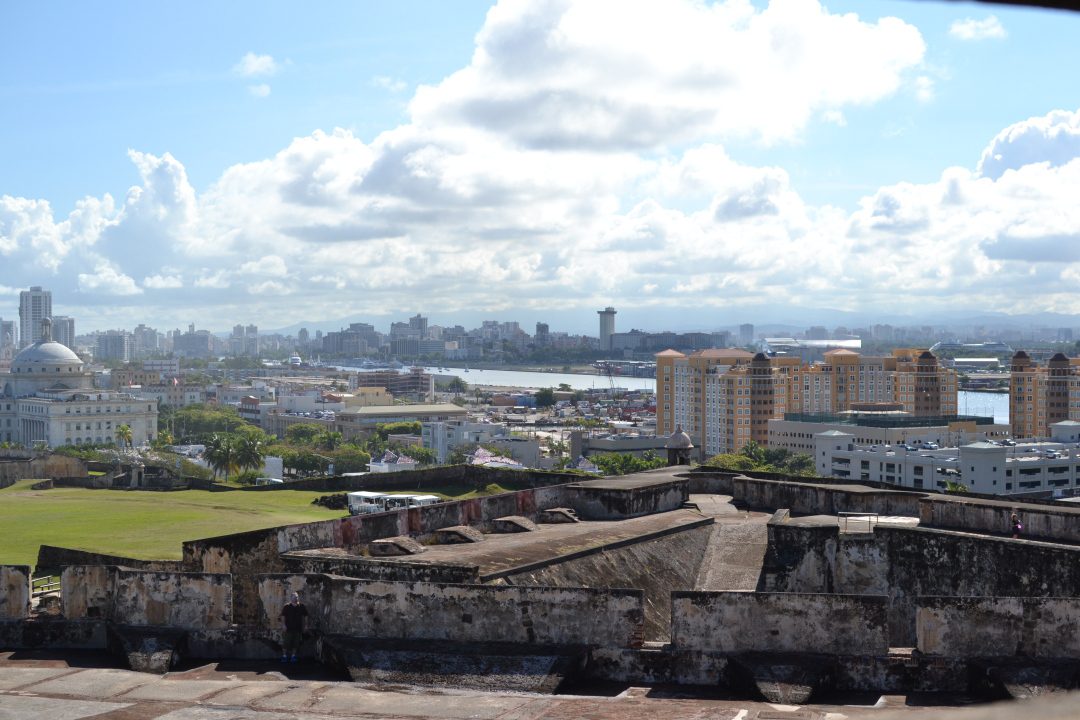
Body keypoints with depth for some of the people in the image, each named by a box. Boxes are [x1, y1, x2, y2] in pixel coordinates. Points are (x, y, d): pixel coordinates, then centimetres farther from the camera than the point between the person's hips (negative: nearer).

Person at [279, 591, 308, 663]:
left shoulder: (302, 606, 3)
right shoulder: (287, 606, -2)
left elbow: (305, 616, 11)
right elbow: (283, 616, 1)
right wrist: (283, 624, -7)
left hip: (298, 628, 2)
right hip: (289, 628, -2)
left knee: (296, 643, 6)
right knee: (287, 642, -2)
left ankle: (293, 655, 17)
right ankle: (284, 655, 6)